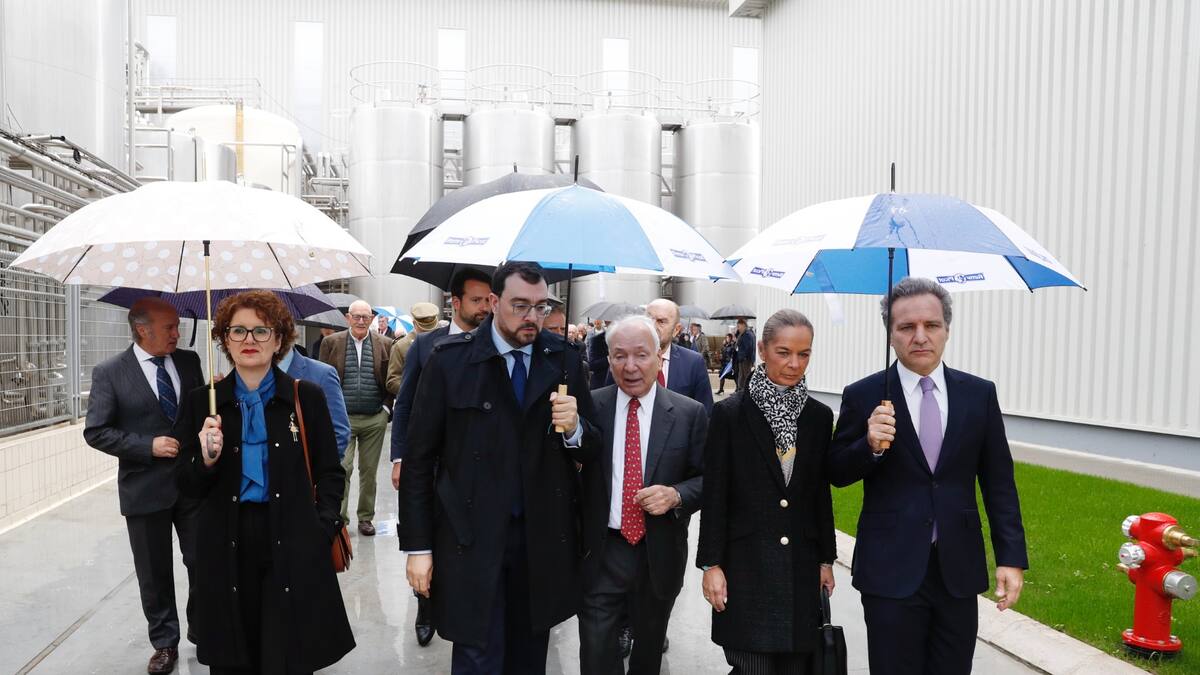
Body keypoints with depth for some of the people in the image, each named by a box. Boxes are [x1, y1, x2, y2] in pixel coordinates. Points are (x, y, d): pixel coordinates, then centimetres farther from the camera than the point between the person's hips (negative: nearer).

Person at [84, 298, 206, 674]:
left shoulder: (189, 361, 3)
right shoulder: (109, 373, -7)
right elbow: (95, 431, -7)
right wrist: (148, 446, -16)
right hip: (145, 488, -2)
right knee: (155, 573, 12)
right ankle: (165, 643, 31)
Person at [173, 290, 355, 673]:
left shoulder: (308, 397, 0)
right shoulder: (201, 402, 4)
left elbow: (329, 473, 4)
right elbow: (187, 486, 6)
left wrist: (322, 529, -8)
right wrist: (207, 459, -14)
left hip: (292, 549, -1)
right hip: (227, 550, 2)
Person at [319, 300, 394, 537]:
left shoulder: (385, 345, 5)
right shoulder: (331, 343, 3)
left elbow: (391, 382, 9)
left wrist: (386, 408, 1)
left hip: (375, 419, 2)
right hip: (342, 419, -1)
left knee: (369, 470, 9)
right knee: (342, 468, -8)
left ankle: (366, 518, 21)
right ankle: (339, 517, 4)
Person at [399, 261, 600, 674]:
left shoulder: (563, 361, 1)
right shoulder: (450, 360, -6)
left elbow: (590, 453, 5)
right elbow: (419, 459, -3)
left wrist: (574, 428, -18)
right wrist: (418, 545, -5)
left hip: (544, 540, 3)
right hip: (472, 539, -3)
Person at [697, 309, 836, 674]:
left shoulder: (820, 416, 6)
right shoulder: (729, 413, -6)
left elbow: (822, 494, 11)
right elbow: (714, 495, -6)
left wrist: (826, 559, 11)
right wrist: (711, 564, -8)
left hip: (801, 565, 4)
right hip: (746, 564, -3)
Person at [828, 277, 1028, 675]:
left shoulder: (979, 394, 2)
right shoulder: (863, 397, -5)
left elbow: (998, 482, 5)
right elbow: (837, 474, 0)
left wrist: (1011, 557, 0)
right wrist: (871, 445, -19)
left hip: (959, 569, 2)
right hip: (892, 570, -2)